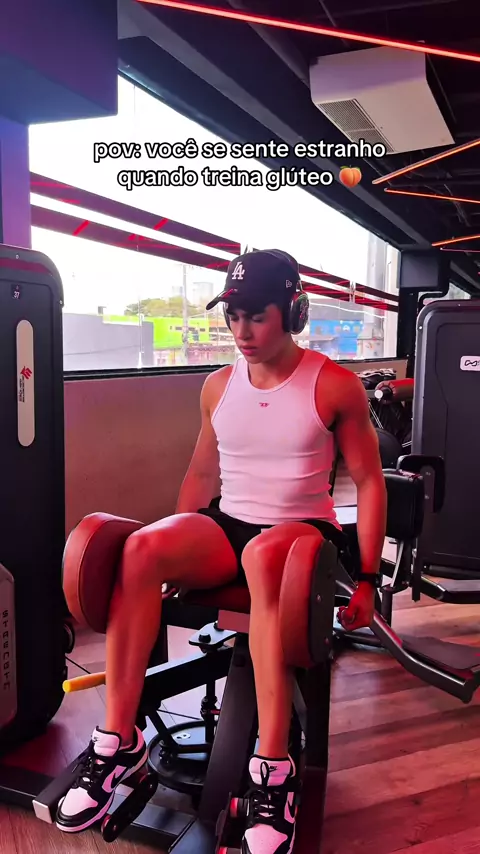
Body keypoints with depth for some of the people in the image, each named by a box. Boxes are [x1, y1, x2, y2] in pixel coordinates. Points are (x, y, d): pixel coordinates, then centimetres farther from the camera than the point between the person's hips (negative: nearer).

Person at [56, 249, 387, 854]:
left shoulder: (335, 386, -3)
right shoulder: (218, 386, 8)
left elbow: (369, 480, -1)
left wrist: (367, 579, -5)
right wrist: (176, 550, 16)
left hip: (304, 530, -3)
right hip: (224, 526, 4)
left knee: (264, 555, -40)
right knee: (141, 547, -27)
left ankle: (273, 771, -32)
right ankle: (118, 740, -19)